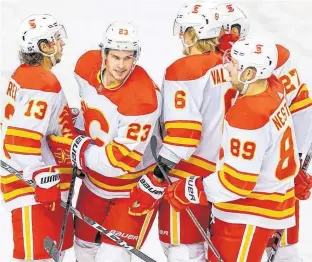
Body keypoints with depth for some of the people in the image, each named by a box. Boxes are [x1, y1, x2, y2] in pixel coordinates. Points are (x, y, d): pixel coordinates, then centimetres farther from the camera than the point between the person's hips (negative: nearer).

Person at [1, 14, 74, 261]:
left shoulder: (26, 74, 10)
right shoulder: (43, 85, -21)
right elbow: (22, 140, -27)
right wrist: (43, 178, -25)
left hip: (38, 176, 11)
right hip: (31, 182, -11)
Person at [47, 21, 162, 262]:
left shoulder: (142, 97, -34)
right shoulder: (87, 66, -14)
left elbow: (122, 161, -31)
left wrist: (74, 149, -25)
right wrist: (77, 136, 5)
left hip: (135, 185, -6)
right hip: (95, 179, 7)